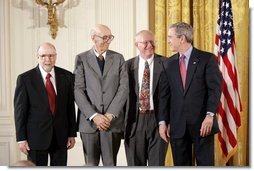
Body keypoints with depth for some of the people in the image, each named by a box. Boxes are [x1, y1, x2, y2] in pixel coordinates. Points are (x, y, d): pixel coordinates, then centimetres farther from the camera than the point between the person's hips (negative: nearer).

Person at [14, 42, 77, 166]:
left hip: (60, 137, 2)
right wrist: (21, 139, -7)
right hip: (36, 137, -2)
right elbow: (20, 110, -4)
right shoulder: (25, 79, -4)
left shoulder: (67, 76, 2)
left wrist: (72, 133, 4)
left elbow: (70, 107, 5)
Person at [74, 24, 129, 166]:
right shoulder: (82, 59, 4)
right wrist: (93, 115, -13)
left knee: (110, 164, 2)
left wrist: (111, 115, -9)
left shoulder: (118, 58, 9)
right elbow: (78, 90, -3)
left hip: (113, 121, 1)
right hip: (89, 121, -1)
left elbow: (124, 88, 1)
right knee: (91, 164, 7)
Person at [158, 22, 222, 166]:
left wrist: (210, 115, -17)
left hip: (202, 123, -3)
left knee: (205, 163, 1)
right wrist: (163, 121, 3)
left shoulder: (207, 59, -1)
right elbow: (164, 94, 10)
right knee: (181, 164, 8)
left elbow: (215, 88, -7)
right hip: (177, 126, 4)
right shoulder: (168, 64, 11)